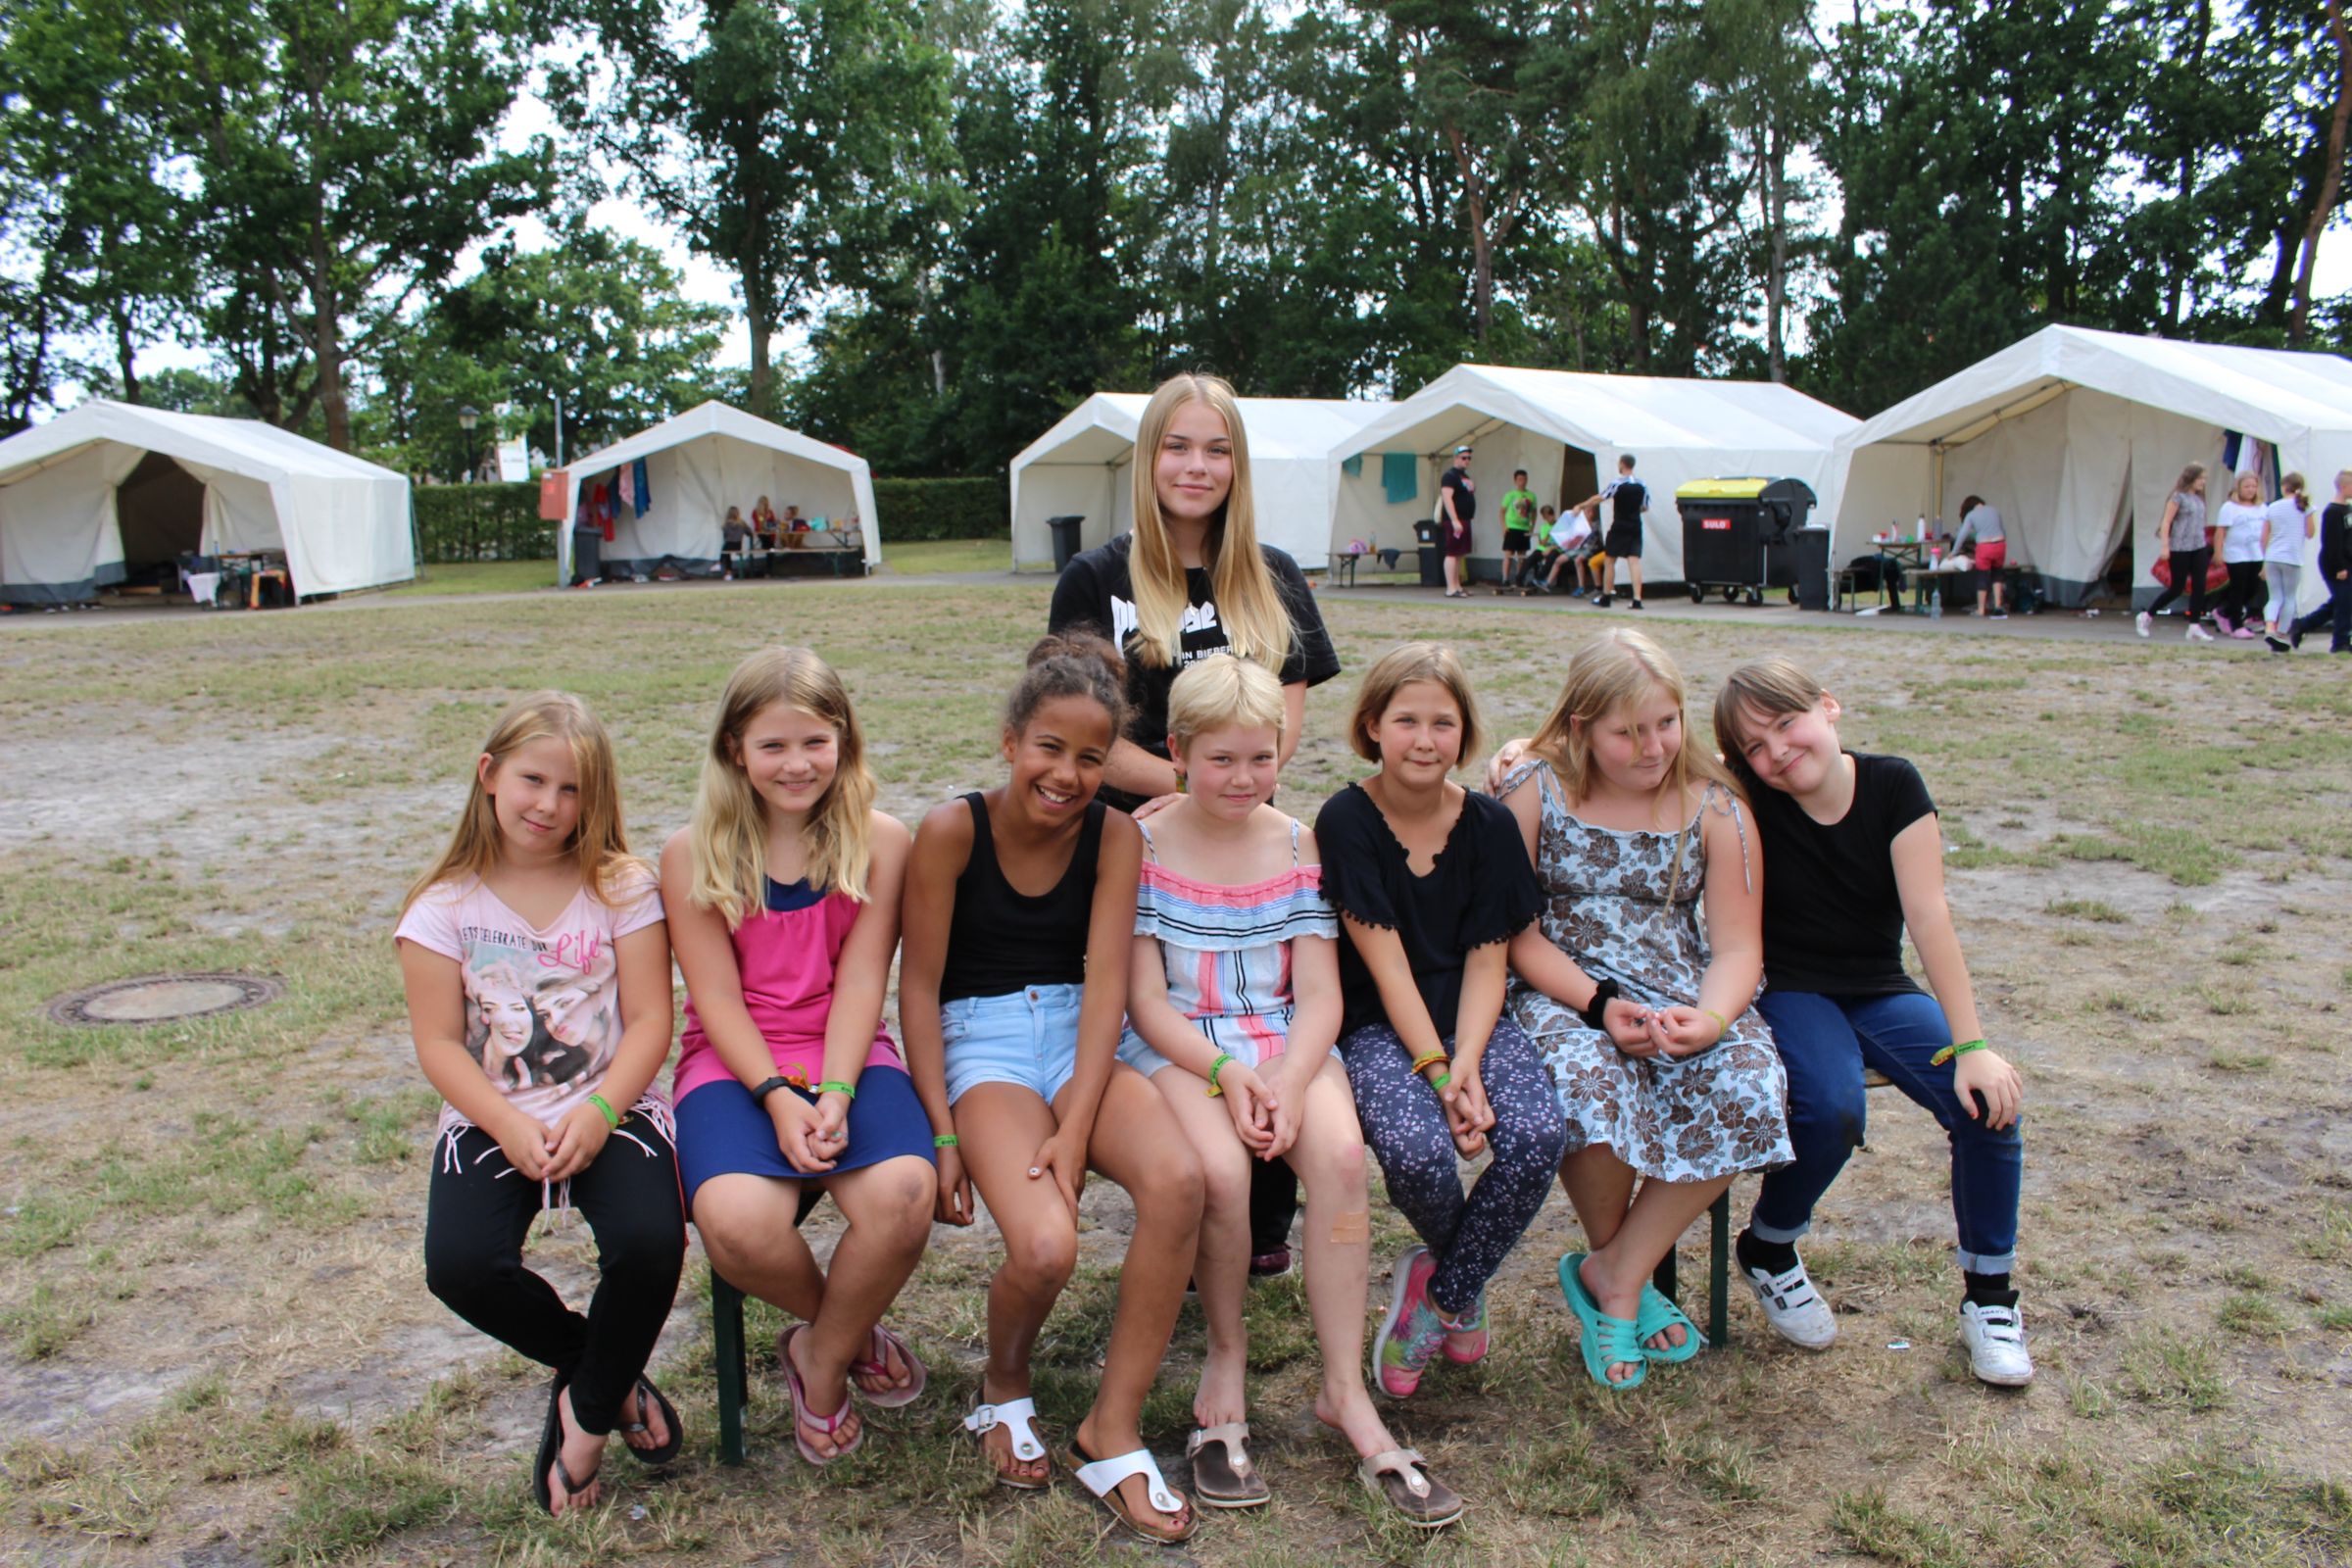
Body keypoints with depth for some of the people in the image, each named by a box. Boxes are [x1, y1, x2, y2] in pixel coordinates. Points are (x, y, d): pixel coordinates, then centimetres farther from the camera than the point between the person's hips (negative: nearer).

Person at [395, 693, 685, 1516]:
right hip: (490, 1122, 1)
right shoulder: (445, 905, 1)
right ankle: (606, 1372, 6)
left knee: (649, 1242, -27)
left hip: (611, 1112, -1)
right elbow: (439, 1043, -3)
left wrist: (599, 1113, -19)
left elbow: (648, 1021, -4)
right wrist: (510, 1128, -17)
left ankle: (588, 1409, 4)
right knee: (460, 1265, -24)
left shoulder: (621, 887, 0)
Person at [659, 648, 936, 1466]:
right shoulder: (693, 853, 1)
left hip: (848, 1054, 1)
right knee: (738, 1221, -32)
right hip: (733, 1063, 0)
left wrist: (836, 1094, -17)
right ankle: (849, 1328, 4)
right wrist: (777, 1096, -18)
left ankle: (821, 1363, 2)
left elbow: (860, 980, -3)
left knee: (902, 1195, -31)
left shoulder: (878, 841, 2)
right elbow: (717, 997, -3)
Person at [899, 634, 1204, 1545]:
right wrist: (943, 1134, -9)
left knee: (1178, 1178, -29)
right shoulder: (952, 831, -8)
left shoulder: (1114, 836, -1)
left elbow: (1105, 984, -7)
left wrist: (1076, 1127, -18)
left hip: (1081, 1042, 3)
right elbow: (919, 986, -4)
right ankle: (1003, 1386, 10)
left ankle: (1111, 1431, -9)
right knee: (1044, 1247, -29)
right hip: (981, 1044, -3)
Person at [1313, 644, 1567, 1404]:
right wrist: (1434, 1069, -20)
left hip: (1472, 1020, 3)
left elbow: (1487, 958, -1)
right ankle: (1466, 1285, 5)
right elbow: (1385, 962, -12)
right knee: (1416, 1148, -32)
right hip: (1379, 1027, -3)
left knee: (1537, 1135, -27)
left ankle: (1441, 1291, 1)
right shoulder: (1346, 821, -7)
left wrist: (1466, 1064, -17)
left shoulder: (1489, 824, 2)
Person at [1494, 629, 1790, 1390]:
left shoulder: (1715, 808, 3)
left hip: (1683, 995, 3)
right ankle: (1624, 1273, -3)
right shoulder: (1535, 792, -2)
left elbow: (1739, 948, -1)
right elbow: (1517, 932, -5)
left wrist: (1708, 1020, -23)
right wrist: (1600, 1006, -20)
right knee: (1587, 1081, -36)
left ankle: (1612, 1276, -9)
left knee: (1750, 1088, -28)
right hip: (1563, 992, -2)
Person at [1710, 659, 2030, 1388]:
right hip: (1790, 993, -2)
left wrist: (1971, 1045, -19)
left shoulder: (1893, 786, -10)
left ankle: (1989, 1292, 4)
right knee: (1830, 1108, -31)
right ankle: (1768, 1250, 0)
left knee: (1988, 1102, -20)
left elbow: (1929, 916, -15)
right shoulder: (1747, 797, -13)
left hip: (1882, 993, 2)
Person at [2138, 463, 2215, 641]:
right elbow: (2166, 522, -11)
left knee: (2199, 587, -2)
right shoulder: (2178, 497, -8)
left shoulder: (2198, 498, 13)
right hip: (2180, 548, -7)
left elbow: (2199, 523, 19)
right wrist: (2165, 546, -17)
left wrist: (2206, 544, 18)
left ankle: (2195, 627, -1)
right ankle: (2146, 616, 15)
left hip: (2199, 548, 7)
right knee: (2177, 589, -1)